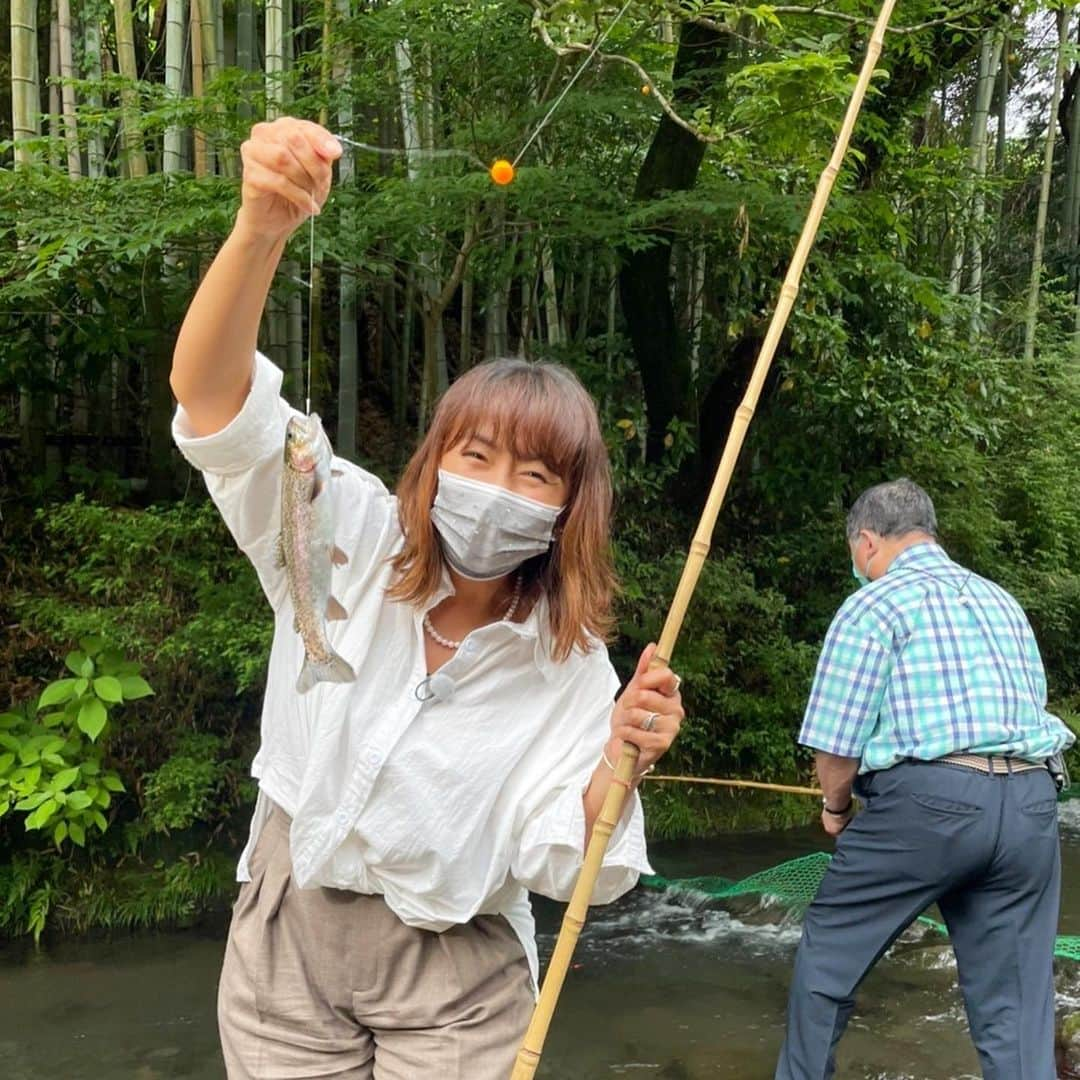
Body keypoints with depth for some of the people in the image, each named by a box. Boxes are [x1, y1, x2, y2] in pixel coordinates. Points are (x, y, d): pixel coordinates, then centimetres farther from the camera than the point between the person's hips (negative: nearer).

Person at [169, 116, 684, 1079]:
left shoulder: (573, 666, -11)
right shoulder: (348, 539, -12)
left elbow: (560, 868, -11)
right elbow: (212, 396, -25)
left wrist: (617, 767, -31)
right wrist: (262, 229, -42)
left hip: (453, 980, 0)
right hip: (285, 940, 1)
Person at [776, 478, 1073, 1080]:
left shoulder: (873, 605, -1)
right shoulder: (1002, 601, 20)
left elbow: (836, 744, -5)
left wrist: (836, 807, 14)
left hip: (928, 802, -6)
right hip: (1031, 804, 6)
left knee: (829, 958, 12)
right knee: (1017, 1001, 9)